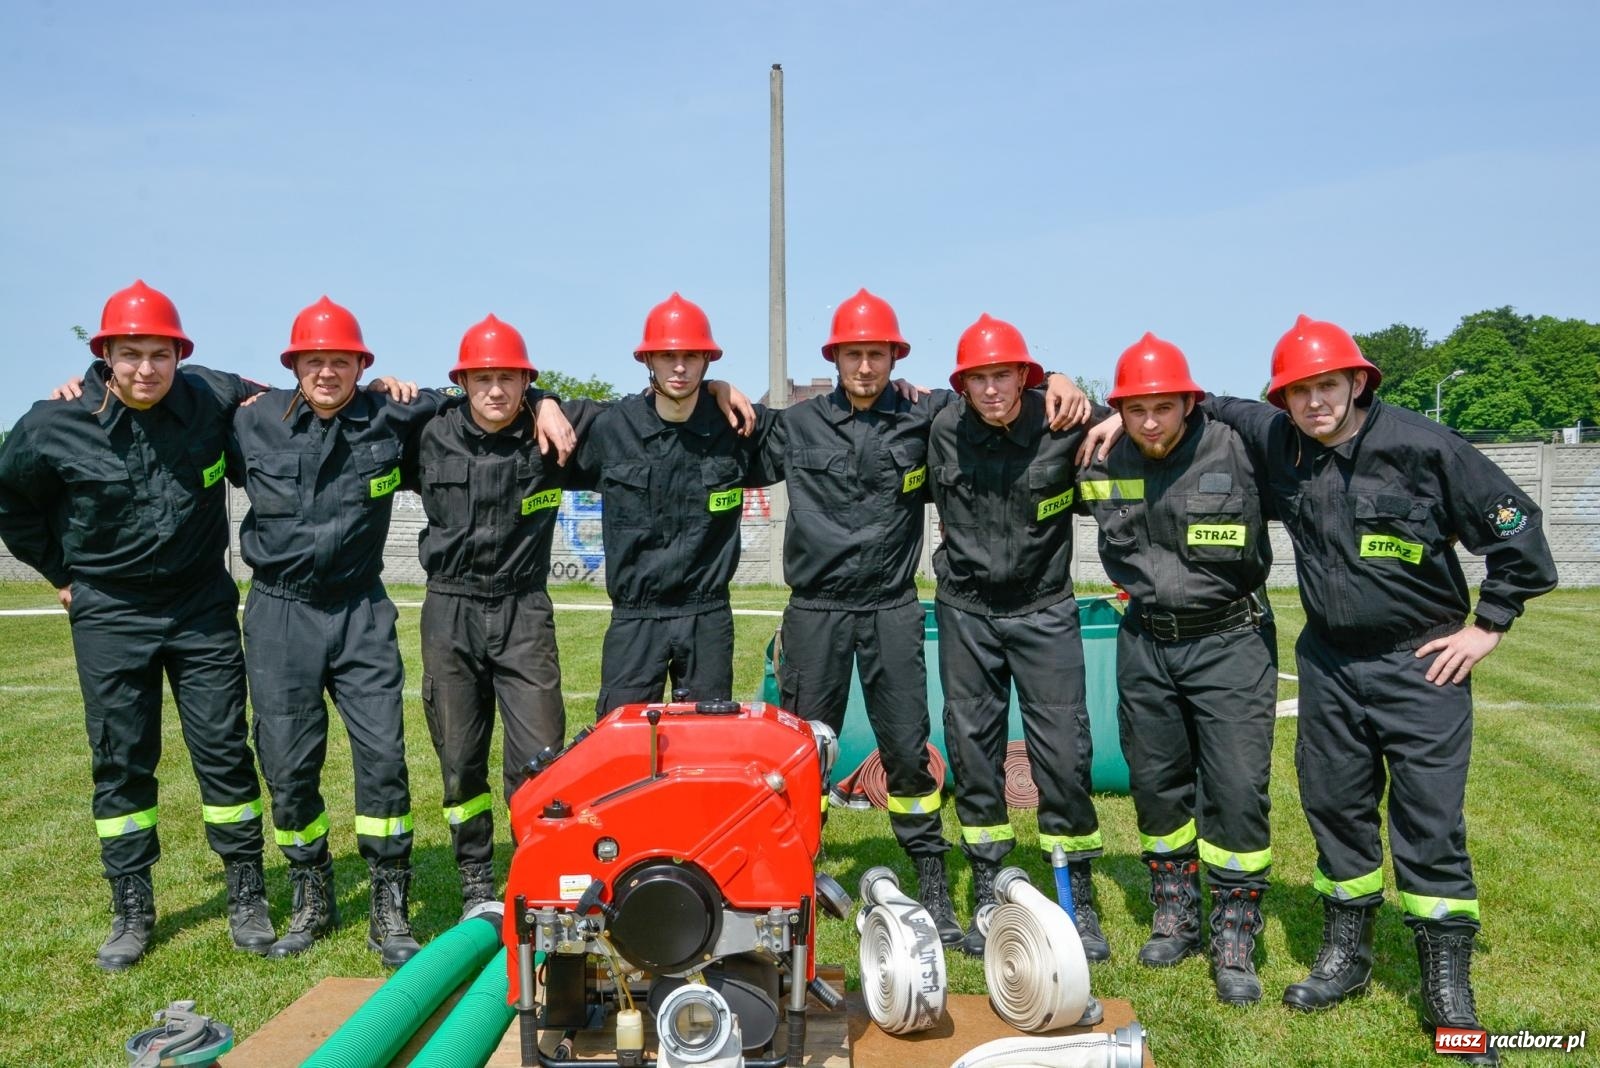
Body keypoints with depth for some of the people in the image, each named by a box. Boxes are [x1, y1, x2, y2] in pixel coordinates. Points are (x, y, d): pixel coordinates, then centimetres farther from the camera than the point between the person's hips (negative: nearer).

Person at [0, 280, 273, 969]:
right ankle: (131, 911, 19)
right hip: (109, 614, 0)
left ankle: (246, 897, 14)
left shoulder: (213, 399, -10)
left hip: (203, 606, 0)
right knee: (120, 760, 6)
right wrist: (61, 574, 10)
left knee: (223, 749, 2)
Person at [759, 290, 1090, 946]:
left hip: (892, 610, 0)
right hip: (815, 612, 1)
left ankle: (932, 884, 17)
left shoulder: (925, 418, 2)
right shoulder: (797, 425, 4)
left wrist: (1054, 380, -2)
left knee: (907, 750, 4)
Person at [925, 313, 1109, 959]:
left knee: (1063, 754, -2)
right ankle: (987, 894, 21)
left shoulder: (1063, 425, -12)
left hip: (1043, 611, -2)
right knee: (972, 750, 7)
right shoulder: (945, 430, -5)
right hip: (966, 613, 2)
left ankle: (1079, 900, 14)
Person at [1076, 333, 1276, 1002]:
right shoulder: (1104, 462, -3)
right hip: (1144, 642, 4)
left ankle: (1235, 945, 11)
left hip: (1229, 640, -3)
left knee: (1238, 790, -4)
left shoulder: (1236, 451, -14)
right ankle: (1175, 920, 30)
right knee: (1155, 783, 12)